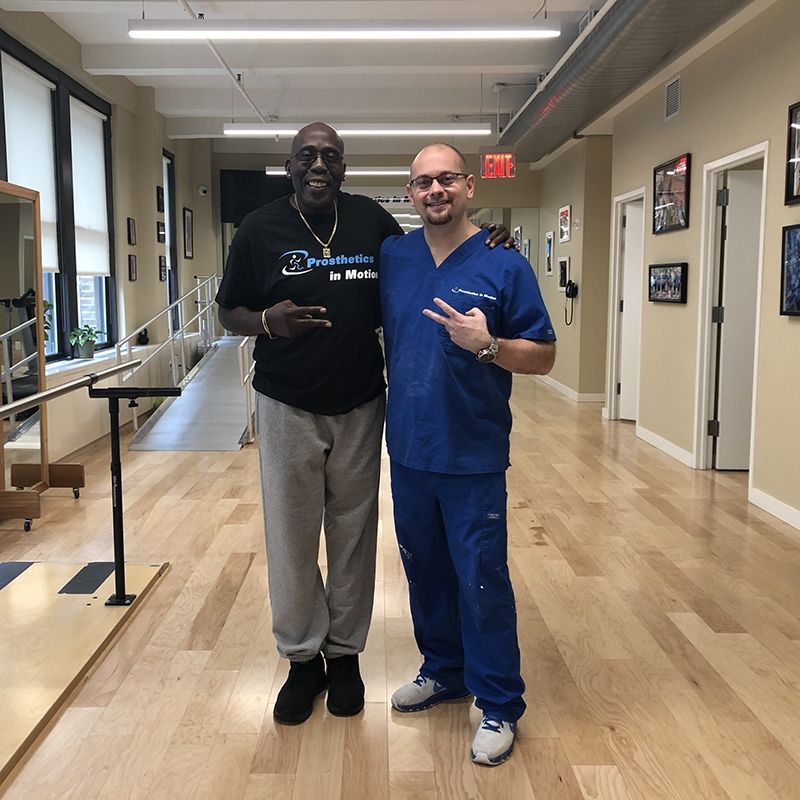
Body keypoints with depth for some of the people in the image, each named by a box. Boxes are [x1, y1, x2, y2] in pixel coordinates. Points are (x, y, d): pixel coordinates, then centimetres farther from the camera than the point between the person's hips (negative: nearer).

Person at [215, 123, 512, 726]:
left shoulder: (374, 221, 1)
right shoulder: (260, 229, -1)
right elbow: (229, 312, 4)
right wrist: (268, 320, -18)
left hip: (360, 405, 1)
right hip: (287, 408, -1)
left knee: (353, 534, 11)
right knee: (291, 536, 6)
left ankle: (345, 653, 29)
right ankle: (302, 658, 25)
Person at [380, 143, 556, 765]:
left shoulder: (504, 266, -6)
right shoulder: (392, 257, 5)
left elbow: (544, 356, -6)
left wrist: (487, 345, -22)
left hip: (472, 456, -4)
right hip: (408, 449, 5)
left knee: (482, 580, 2)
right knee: (424, 569, 17)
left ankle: (498, 705, 18)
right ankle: (443, 670, 38)